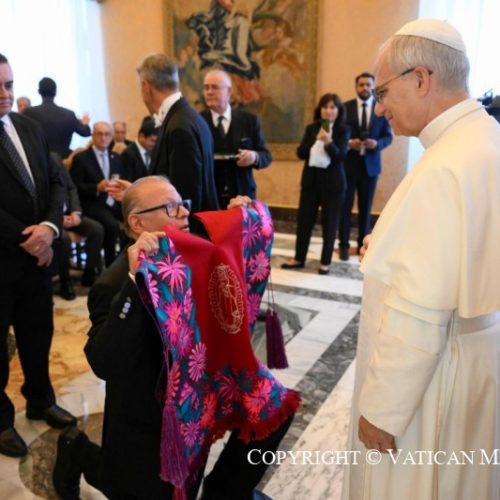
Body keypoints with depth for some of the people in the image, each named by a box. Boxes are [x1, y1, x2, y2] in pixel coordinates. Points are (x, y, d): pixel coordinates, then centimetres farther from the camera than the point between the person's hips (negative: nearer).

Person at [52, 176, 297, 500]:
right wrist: (135, 281, -45)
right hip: (151, 416, -5)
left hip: (201, 389, 6)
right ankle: (79, 452, 33)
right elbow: (105, 365, -37)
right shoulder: (115, 284, -26)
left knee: (276, 405, -8)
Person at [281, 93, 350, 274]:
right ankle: (299, 258, 21)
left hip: (333, 182, -3)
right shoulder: (311, 128, 7)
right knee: (304, 220, 8)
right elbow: (300, 153, -2)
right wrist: (315, 141, -17)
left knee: (329, 223, 4)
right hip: (311, 179, 3)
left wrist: (329, 142, -33)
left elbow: (340, 155, -15)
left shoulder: (343, 130, -3)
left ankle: (325, 262, 16)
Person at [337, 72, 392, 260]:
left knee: (366, 207, 9)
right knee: (345, 205, 4)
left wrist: (377, 143, -16)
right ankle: (344, 245, 14)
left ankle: (363, 245, 20)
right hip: (348, 163, -1)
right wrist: (348, 143, -18)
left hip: (370, 163, 1)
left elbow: (388, 136, 4)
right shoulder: (345, 107, 1)